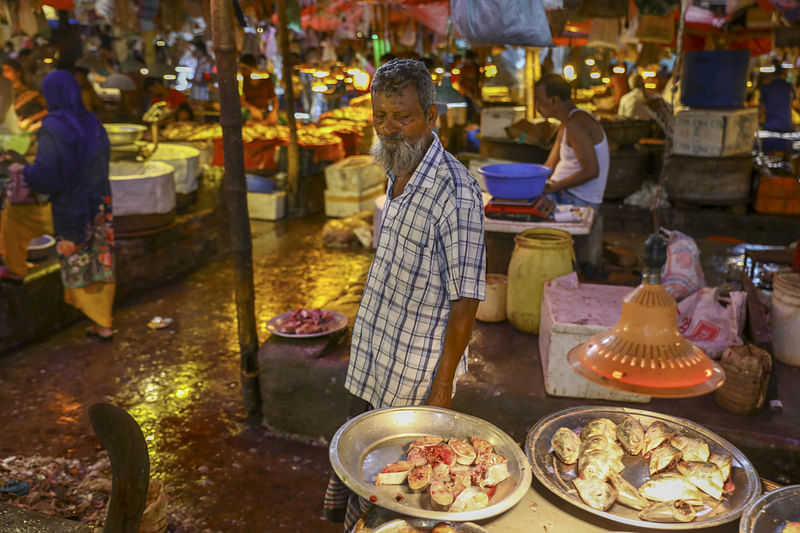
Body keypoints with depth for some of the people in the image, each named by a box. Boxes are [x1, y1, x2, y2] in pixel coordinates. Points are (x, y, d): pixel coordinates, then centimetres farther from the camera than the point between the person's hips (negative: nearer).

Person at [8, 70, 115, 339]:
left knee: (77, 265, 7)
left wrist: (23, 170, -3)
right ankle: (103, 321, 19)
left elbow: (45, 172, -22)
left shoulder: (53, 128, -17)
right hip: (100, 204, 6)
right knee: (100, 262, 11)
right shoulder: (92, 123, 2)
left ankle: (102, 324, 8)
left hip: (70, 208, -6)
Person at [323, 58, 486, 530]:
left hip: (415, 375, -7)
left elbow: (466, 298, -20)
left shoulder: (455, 191, -22)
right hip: (372, 366, 8)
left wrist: (442, 387, -18)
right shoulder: (399, 175, 4)